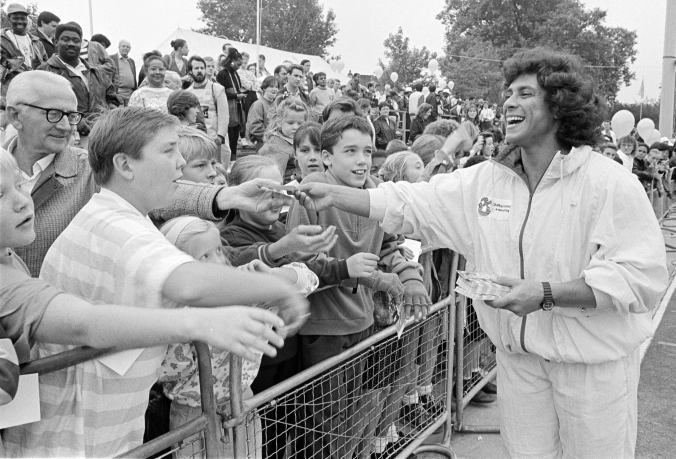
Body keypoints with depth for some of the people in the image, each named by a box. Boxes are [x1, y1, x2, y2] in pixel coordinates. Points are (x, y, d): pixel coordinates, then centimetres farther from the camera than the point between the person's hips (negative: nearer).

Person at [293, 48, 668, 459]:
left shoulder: (612, 183, -15)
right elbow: (409, 203, -2)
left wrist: (546, 294, -28)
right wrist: (334, 194, -12)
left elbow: (643, 275, -21)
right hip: (517, 353, 4)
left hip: (595, 360, -3)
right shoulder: (483, 181, 0)